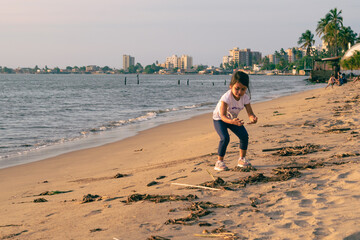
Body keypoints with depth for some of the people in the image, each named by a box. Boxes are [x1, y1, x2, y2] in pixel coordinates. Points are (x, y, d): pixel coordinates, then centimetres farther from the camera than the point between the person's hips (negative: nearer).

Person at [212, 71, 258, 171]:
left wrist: (253, 118, -49)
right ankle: (219, 162, -13)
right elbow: (223, 116, -42)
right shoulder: (226, 98, -36)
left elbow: (250, 113, -23)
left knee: (244, 136, -7)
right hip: (219, 119, -5)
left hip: (233, 118, 5)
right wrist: (233, 122, -62)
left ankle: (242, 159, 11)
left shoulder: (245, 97, -20)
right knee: (225, 138, -25)